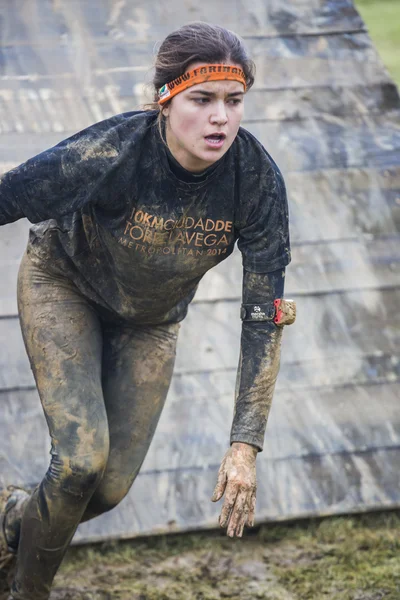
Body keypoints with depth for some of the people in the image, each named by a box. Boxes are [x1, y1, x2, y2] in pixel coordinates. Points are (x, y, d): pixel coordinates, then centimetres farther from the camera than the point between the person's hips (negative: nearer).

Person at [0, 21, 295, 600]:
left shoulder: (257, 178, -28)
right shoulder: (111, 152, -37)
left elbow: (265, 317, -21)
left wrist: (246, 445, -24)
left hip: (151, 320, 4)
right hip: (64, 286, -3)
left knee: (111, 488, 3)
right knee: (82, 459, -20)